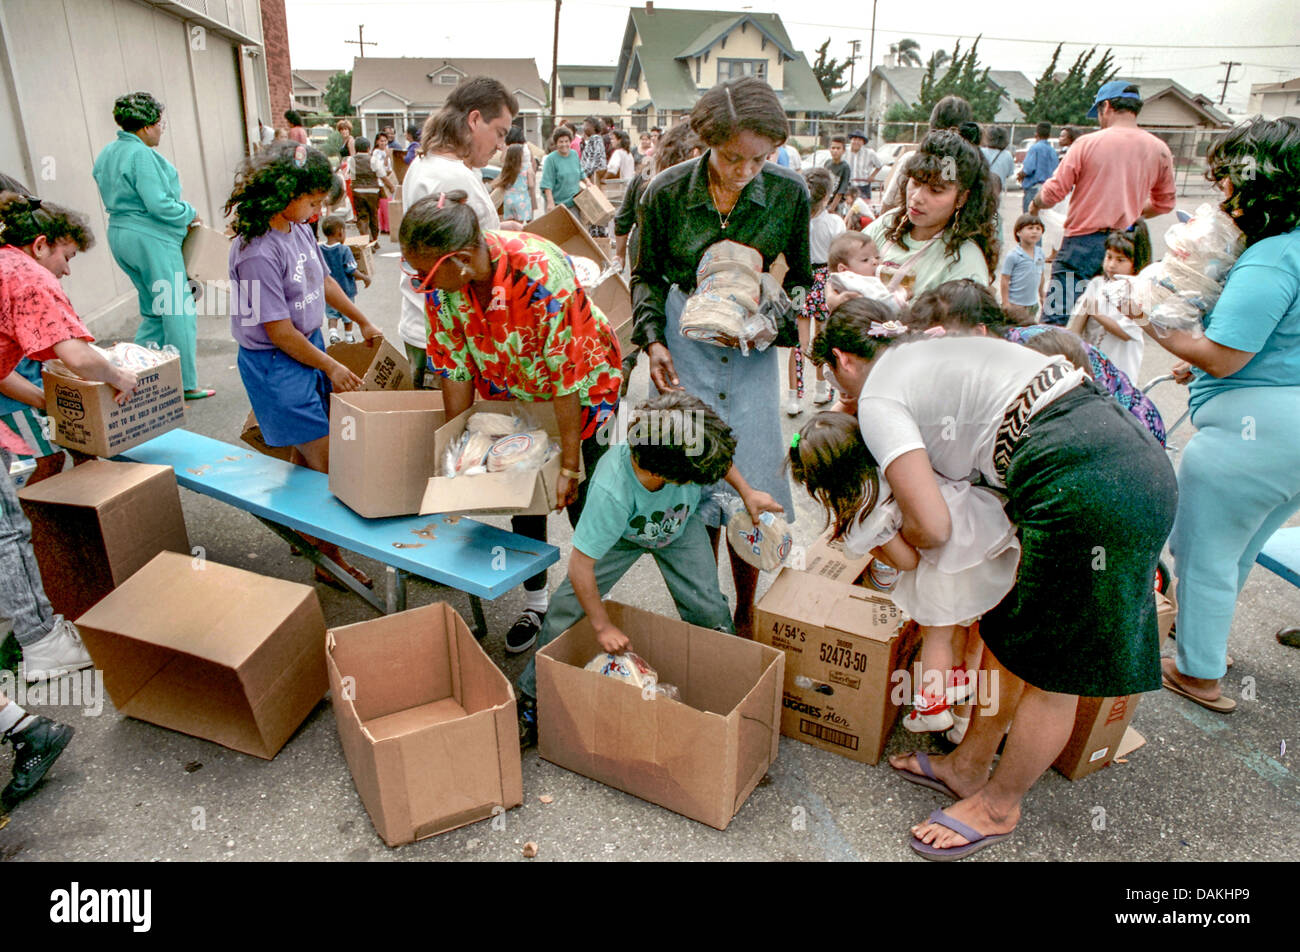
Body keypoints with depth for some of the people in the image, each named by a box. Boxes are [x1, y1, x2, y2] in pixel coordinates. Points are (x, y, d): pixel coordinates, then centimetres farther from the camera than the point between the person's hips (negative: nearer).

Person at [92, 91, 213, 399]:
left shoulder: (106, 154, 15)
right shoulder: (142, 155, -16)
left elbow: (120, 199, 17)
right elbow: (159, 204, -22)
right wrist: (190, 213, -5)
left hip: (119, 235, 10)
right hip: (151, 239, -10)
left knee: (153, 311, 17)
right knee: (179, 312, -2)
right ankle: (186, 384, 2)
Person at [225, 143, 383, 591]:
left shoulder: (299, 229, 1)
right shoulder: (258, 252, -25)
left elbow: (323, 280, 18)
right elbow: (278, 330, -21)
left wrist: (363, 322, 25)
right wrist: (331, 367, -12)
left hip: (311, 347, 8)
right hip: (276, 365, -8)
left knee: (306, 453, 18)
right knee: (325, 460, -2)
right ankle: (328, 558, 12)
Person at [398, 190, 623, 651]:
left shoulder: (540, 272, -37)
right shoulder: (440, 281, -18)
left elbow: (567, 374, -33)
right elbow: (456, 368, -9)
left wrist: (569, 464, -28)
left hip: (582, 389, -5)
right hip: (510, 395, 5)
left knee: (582, 501, 2)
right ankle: (535, 600, 32)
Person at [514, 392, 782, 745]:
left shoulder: (687, 447, -38)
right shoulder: (611, 493, -47)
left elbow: (716, 456, -9)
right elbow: (580, 566, -36)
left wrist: (747, 492, -8)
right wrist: (603, 627, -26)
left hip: (681, 523, 3)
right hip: (621, 532, -3)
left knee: (709, 611, -6)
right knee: (567, 608, -8)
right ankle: (532, 697, 13)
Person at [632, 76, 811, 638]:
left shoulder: (789, 194, -4)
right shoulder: (666, 192, -6)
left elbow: (800, 276, 9)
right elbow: (647, 274, 6)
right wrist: (651, 340, -8)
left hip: (752, 349, 1)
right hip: (685, 343, -1)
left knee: (751, 486, 2)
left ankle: (745, 618, 24)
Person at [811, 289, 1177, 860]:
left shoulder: (878, 400, -5)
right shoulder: (925, 351, 21)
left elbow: (931, 526, -11)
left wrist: (904, 543, 12)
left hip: (1091, 487, -10)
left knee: (1050, 668, 8)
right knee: (1009, 628, 19)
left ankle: (998, 807, 28)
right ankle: (969, 766, 36)